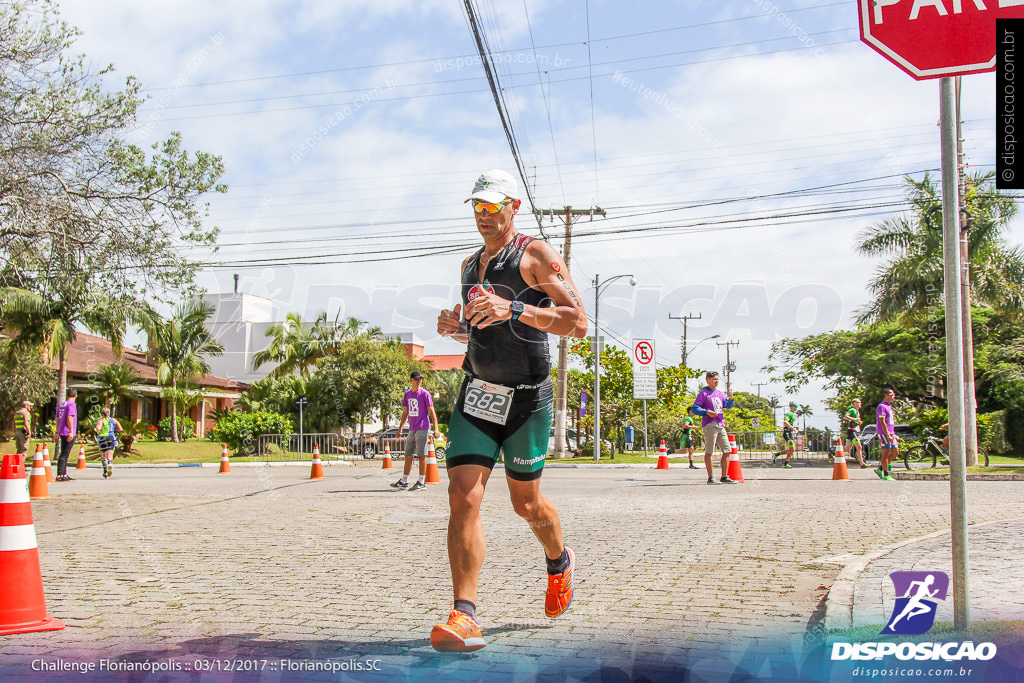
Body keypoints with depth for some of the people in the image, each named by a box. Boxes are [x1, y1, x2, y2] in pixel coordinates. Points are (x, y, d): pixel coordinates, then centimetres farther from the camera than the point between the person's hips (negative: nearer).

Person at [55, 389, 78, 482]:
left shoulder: (61, 405, 16)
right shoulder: (71, 404, -9)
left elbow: (57, 419, 20)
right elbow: (69, 418, -18)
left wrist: (57, 432, 24)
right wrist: (71, 432, -21)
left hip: (62, 433, 8)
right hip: (69, 434, -8)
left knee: (64, 454, 14)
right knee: (65, 454, -9)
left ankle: (64, 475, 17)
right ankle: (59, 475, -13)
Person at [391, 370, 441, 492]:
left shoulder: (424, 393, -5)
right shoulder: (407, 394, 13)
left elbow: (432, 411, -8)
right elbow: (405, 412, 21)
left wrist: (436, 428, -15)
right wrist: (400, 428, 20)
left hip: (422, 428, -7)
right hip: (412, 429, 7)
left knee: (421, 455, -5)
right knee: (408, 455, 12)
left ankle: (421, 482, -1)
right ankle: (404, 481, 20)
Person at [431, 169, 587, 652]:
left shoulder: (536, 255, -3)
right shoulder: (470, 265, 17)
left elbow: (577, 323, -13)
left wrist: (514, 309, -25)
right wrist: (457, 328, 5)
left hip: (526, 398, -4)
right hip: (475, 393, 5)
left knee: (526, 503, 9)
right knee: (463, 497, -11)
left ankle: (559, 563, 41)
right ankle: (464, 617, -11)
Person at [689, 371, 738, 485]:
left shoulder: (719, 393, 20)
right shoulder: (704, 393, -1)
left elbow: (727, 405, 10)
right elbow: (694, 408, -7)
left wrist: (731, 398, -9)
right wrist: (707, 412, -19)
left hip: (721, 425, 7)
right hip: (709, 425, -7)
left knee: (727, 450, 5)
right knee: (709, 452, -5)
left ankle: (724, 477, 12)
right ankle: (711, 477, -3)